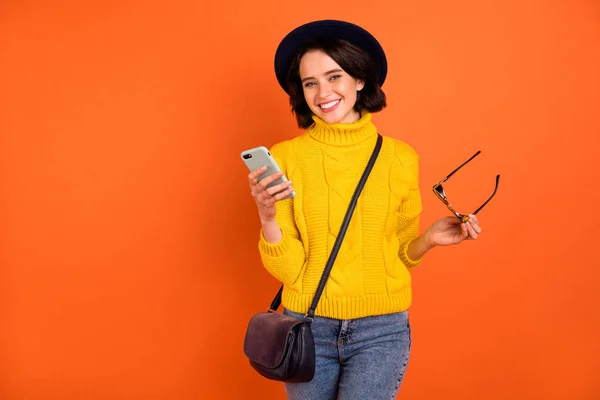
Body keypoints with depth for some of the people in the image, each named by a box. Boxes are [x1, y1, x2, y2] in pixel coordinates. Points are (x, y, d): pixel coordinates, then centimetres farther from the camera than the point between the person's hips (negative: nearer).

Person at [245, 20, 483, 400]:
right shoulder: (285, 157, -6)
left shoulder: (399, 157, -3)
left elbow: (400, 254, 9)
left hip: (380, 330, 0)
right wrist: (267, 216, -23)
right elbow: (287, 268, -8)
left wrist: (428, 239, -10)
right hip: (308, 328, 1)